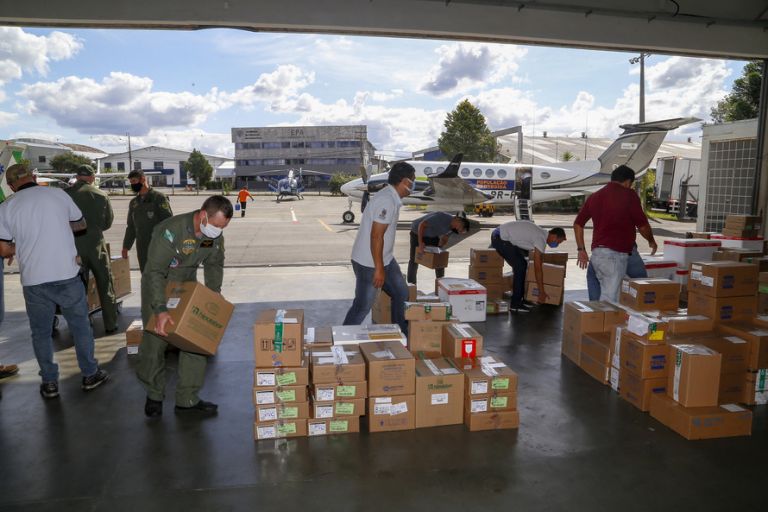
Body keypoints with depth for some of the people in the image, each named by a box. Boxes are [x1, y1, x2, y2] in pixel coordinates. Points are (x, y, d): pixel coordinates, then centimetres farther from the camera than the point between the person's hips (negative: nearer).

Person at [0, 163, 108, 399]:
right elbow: (81, 224, 12)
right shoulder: (58, 194, -1)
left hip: (34, 280, 0)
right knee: (80, 326, 13)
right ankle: (90, 374, 22)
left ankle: (49, 383, 21)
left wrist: (24, 243, 17)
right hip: (67, 275, 0)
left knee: (41, 333, 14)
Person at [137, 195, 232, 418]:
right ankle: (154, 396, 25)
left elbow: (215, 265, 5)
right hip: (157, 288, -5)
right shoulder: (171, 230, -32)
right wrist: (160, 309, -40)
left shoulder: (216, 236, -13)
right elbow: (155, 271, -33)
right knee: (154, 342, 1)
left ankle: (187, 399, 12)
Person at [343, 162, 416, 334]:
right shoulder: (386, 201, -23)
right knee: (362, 307, 1)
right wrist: (379, 269, -23)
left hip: (386, 260, 10)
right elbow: (376, 236, -26)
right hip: (369, 264, -10)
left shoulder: (392, 198, 8)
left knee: (401, 294, 14)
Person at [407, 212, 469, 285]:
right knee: (414, 259, -3)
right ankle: (411, 284, 7)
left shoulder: (452, 227, -12)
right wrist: (420, 243, -36)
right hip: (417, 232, -6)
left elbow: (444, 239, 3)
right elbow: (422, 225, -34)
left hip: (433, 236, 6)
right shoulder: (442, 217, -36)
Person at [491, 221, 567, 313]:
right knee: (519, 267, -10)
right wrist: (541, 292, -11)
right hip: (500, 238, -10)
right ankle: (515, 305, -7)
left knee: (522, 265, 13)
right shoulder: (541, 239, -17)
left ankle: (519, 298, 19)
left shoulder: (541, 233, 12)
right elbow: (537, 268, -16)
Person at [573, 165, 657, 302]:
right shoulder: (629, 195, -4)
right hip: (614, 255, -7)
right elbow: (642, 225, -2)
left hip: (597, 254, 7)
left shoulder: (594, 196, 15)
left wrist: (581, 249, 19)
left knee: (606, 295, 14)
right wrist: (651, 241, 17)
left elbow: (578, 223, 17)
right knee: (610, 299, -6)